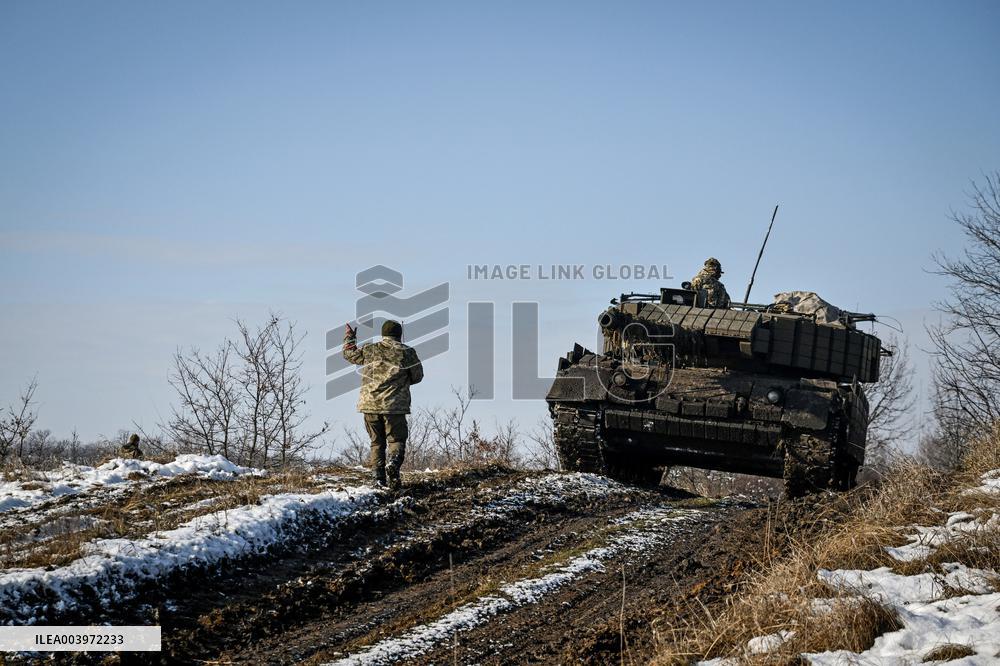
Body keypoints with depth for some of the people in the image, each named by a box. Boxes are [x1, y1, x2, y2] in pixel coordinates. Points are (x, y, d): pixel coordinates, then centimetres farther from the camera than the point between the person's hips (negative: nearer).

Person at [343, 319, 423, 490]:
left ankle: (378, 476, 6)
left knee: (377, 442, 14)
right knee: (396, 440, 3)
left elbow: (350, 354, 25)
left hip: (370, 404, 3)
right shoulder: (407, 353, 0)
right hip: (395, 405, -3)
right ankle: (393, 464, -26)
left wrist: (349, 338, 43)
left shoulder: (369, 350, 7)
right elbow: (417, 376, 9)